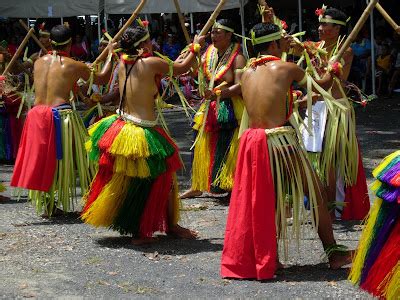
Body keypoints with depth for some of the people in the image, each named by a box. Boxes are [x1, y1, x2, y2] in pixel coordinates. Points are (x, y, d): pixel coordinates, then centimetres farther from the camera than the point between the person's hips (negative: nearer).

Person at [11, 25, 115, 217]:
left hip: (37, 115, 4)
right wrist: (110, 55, 24)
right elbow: (102, 79, 10)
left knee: (42, 160, 13)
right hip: (61, 115, -4)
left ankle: (47, 205, 18)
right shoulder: (73, 66, -1)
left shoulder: (39, 62, 11)